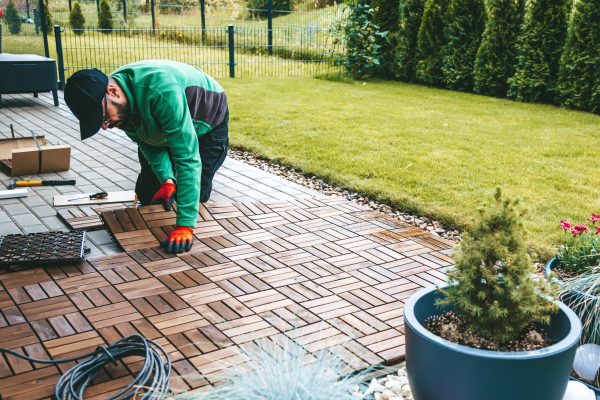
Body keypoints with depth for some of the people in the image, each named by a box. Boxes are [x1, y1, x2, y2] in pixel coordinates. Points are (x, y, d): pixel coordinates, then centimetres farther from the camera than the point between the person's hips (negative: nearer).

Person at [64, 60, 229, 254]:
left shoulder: (161, 91, -44)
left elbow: (187, 157, -44)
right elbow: (147, 142, -8)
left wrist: (185, 225, -45)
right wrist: (167, 180, -26)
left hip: (206, 127, -6)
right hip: (163, 129, 6)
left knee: (192, 198, -11)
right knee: (148, 196, 5)